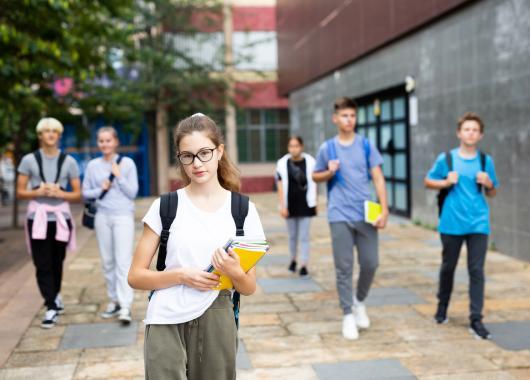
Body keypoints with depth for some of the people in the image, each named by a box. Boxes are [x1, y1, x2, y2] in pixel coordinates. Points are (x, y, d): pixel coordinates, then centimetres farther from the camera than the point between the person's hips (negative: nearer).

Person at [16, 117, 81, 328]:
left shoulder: (68, 161, 3)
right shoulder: (29, 160, 2)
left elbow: (77, 194, 5)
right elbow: (20, 192, 4)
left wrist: (59, 193, -13)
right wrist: (38, 192, -15)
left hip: (60, 217, 1)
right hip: (37, 217, -1)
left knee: (57, 262, 11)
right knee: (42, 265, -5)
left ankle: (55, 296, 36)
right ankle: (51, 308, 0)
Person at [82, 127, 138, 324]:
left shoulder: (127, 163, 0)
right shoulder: (93, 165, 7)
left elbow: (132, 192, -1)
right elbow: (85, 192, 9)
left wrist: (118, 175, -11)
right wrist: (100, 190, -8)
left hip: (123, 216, -3)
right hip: (102, 216, 3)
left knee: (123, 261, -10)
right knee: (107, 262, 8)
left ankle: (125, 307, -13)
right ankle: (114, 300, 20)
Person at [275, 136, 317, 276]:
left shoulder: (310, 162, -3)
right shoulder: (282, 163, -3)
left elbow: (314, 184, 5)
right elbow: (280, 186, -3)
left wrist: (315, 203, 7)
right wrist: (282, 206, -7)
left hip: (306, 205, -1)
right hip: (290, 206, 1)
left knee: (304, 237, 0)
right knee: (292, 235, 15)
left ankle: (304, 265, 4)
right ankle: (293, 259, 34)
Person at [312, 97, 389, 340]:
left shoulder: (366, 145, 3)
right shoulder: (327, 148, 4)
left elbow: (378, 178, 1)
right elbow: (315, 177, 15)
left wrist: (384, 210, -8)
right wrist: (329, 173, -8)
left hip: (366, 214, 1)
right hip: (340, 216, -1)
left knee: (370, 263, 2)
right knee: (344, 267, 0)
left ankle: (360, 301, 29)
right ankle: (348, 315, 12)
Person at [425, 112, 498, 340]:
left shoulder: (486, 161, 6)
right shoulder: (446, 158, 0)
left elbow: (492, 193, 14)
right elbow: (428, 182, 9)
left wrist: (488, 184, -8)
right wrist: (446, 182, -9)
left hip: (478, 224, 1)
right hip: (451, 224, 0)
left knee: (476, 271, -4)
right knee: (448, 267, 13)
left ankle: (476, 320, 2)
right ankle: (442, 306, 36)